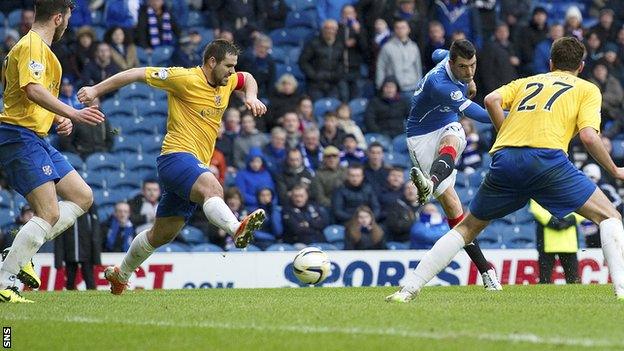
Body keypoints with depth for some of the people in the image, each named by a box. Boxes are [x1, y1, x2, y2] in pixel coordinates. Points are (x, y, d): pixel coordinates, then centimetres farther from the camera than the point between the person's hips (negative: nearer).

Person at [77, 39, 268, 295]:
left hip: (196, 166, 9)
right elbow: (140, 74, -7)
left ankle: (120, 274, 32)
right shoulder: (186, 79, -11)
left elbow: (248, 79, 36)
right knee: (212, 187, -39)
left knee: (163, 235, 16)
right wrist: (96, 90, -8)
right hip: (176, 156, -9)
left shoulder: (226, 82, 13)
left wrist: (251, 96, 12)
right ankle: (236, 229, -66)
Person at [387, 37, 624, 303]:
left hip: (504, 161, 4)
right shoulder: (587, 89, 20)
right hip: (547, 157, -4)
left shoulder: (526, 82, 30)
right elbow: (588, 136, 3)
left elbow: (492, 100, 10)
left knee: (468, 228, 20)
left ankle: (409, 288, 14)